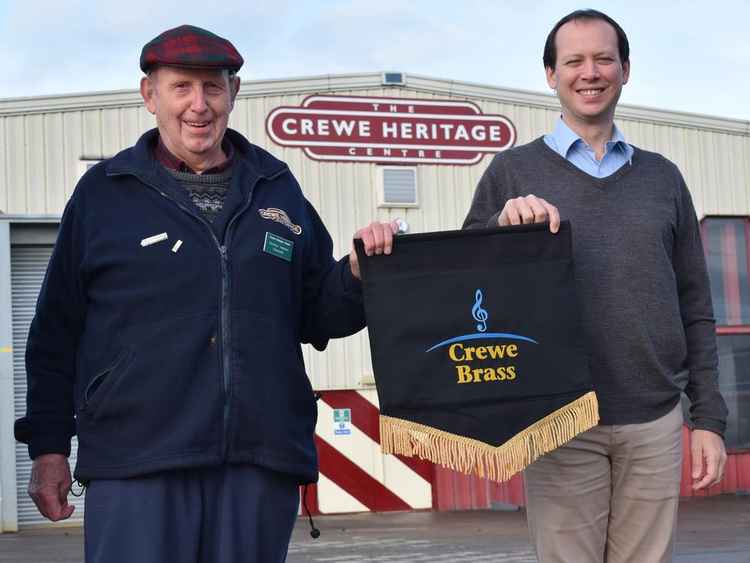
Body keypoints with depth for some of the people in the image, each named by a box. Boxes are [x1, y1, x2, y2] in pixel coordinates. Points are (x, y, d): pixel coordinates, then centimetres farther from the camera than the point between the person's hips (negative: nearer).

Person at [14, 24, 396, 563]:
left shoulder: (277, 189, 16)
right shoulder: (105, 191, 8)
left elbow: (317, 316, 18)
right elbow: (57, 332, 9)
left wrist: (358, 272, -2)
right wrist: (48, 447, 5)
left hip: (261, 461, 3)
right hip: (137, 462, -3)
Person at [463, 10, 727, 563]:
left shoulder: (662, 177, 12)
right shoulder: (513, 172, 5)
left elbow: (694, 309, 12)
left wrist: (709, 418, 7)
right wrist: (504, 226, -16)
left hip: (655, 423, 2)